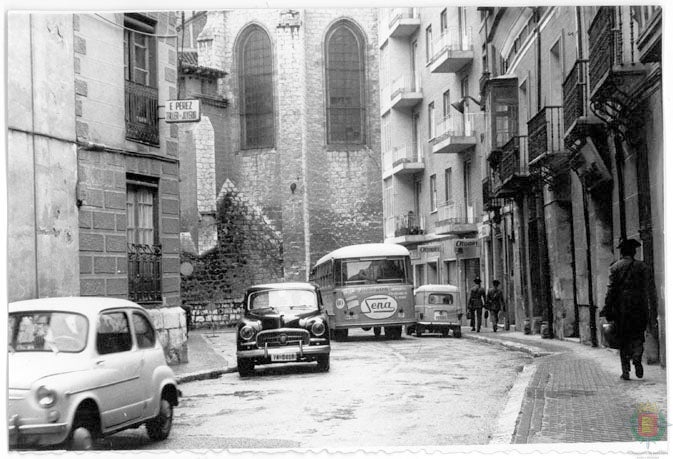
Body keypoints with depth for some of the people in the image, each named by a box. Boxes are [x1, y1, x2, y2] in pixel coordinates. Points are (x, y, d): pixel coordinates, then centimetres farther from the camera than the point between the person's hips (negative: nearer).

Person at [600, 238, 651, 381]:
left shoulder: (615, 267, 1)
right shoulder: (642, 267, 3)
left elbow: (611, 290, -4)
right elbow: (646, 290, -1)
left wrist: (607, 309, -2)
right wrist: (645, 309, 2)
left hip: (621, 306, 0)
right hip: (638, 305, 0)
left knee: (623, 338, 6)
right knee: (637, 336, 10)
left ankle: (625, 370, 4)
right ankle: (637, 359, -15)